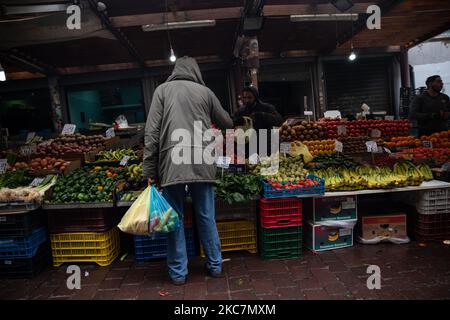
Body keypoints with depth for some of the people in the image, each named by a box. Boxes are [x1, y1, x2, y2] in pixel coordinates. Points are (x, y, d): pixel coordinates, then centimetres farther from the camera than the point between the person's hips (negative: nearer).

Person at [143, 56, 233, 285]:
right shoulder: (205, 91, 13)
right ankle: (215, 265, 26)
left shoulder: (163, 90, 10)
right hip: (202, 161, 2)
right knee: (206, 216, 13)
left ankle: (178, 272, 19)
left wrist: (150, 169, 2)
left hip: (172, 161, -1)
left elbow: (152, 131, 0)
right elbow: (227, 124, 23)